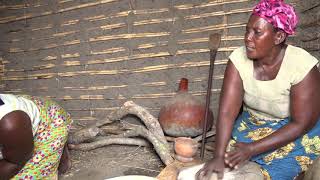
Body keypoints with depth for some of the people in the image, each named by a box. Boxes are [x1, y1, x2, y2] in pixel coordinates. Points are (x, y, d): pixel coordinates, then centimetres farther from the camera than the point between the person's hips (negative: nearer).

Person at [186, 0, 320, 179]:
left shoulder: (301, 66, -27)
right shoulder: (239, 59, -19)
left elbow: (302, 123, -22)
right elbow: (227, 112, -22)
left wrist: (252, 149, -28)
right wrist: (219, 155, -33)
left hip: (296, 131, -2)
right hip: (252, 125, 3)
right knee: (234, 162, -15)